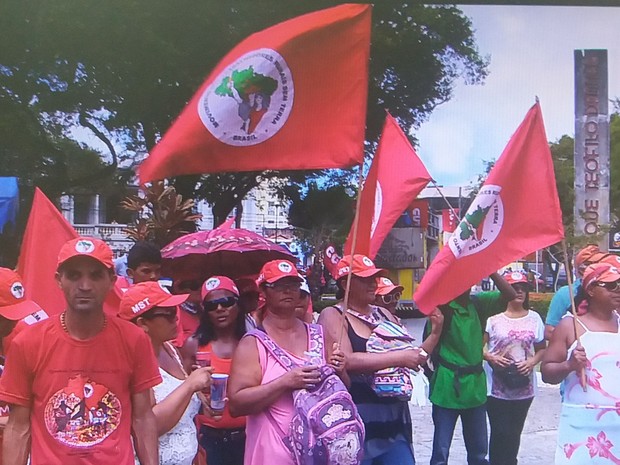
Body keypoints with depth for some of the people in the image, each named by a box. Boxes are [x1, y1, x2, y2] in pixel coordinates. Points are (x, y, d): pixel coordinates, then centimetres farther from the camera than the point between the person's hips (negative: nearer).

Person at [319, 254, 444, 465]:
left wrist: (435, 332, 6)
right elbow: (346, 361, -22)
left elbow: (412, 356, 21)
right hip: (356, 423, -6)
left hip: (394, 421, 6)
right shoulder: (333, 316, -6)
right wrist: (399, 357, -21)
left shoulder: (383, 314, 13)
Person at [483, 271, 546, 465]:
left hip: (524, 387, 3)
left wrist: (532, 362, -7)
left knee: (514, 433, 12)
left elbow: (541, 349, 11)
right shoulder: (493, 316, -7)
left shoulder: (534, 318, 4)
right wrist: (490, 357, -21)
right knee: (500, 432, -3)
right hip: (496, 387, -3)